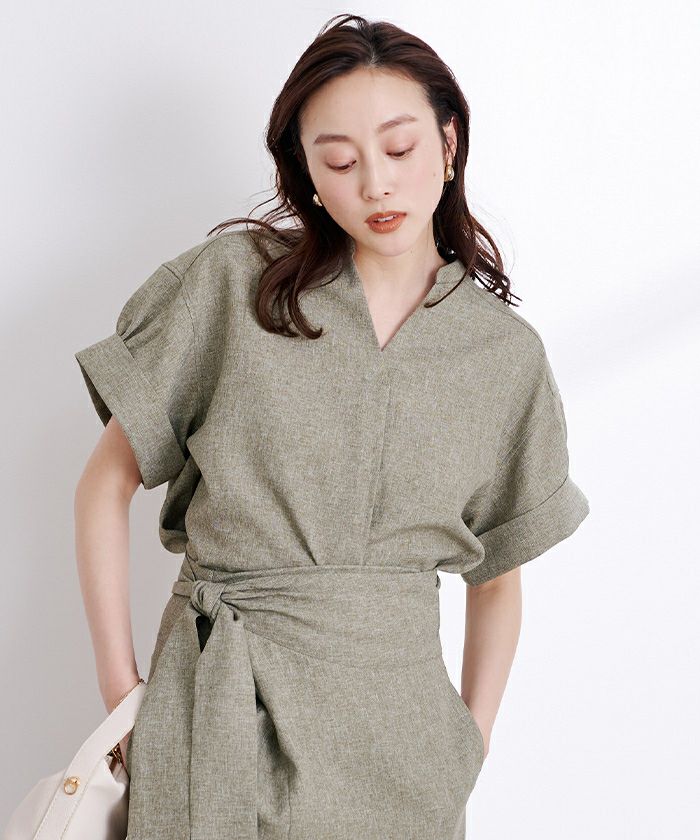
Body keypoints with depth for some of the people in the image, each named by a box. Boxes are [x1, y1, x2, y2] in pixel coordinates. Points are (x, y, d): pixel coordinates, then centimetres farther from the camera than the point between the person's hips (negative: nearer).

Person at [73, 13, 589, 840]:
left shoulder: (507, 352, 2)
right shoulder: (232, 280, -4)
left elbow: (496, 575, 11)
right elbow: (106, 482, 0)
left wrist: (474, 736, 4)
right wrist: (119, 684, -3)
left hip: (396, 723, 2)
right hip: (216, 709, -1)